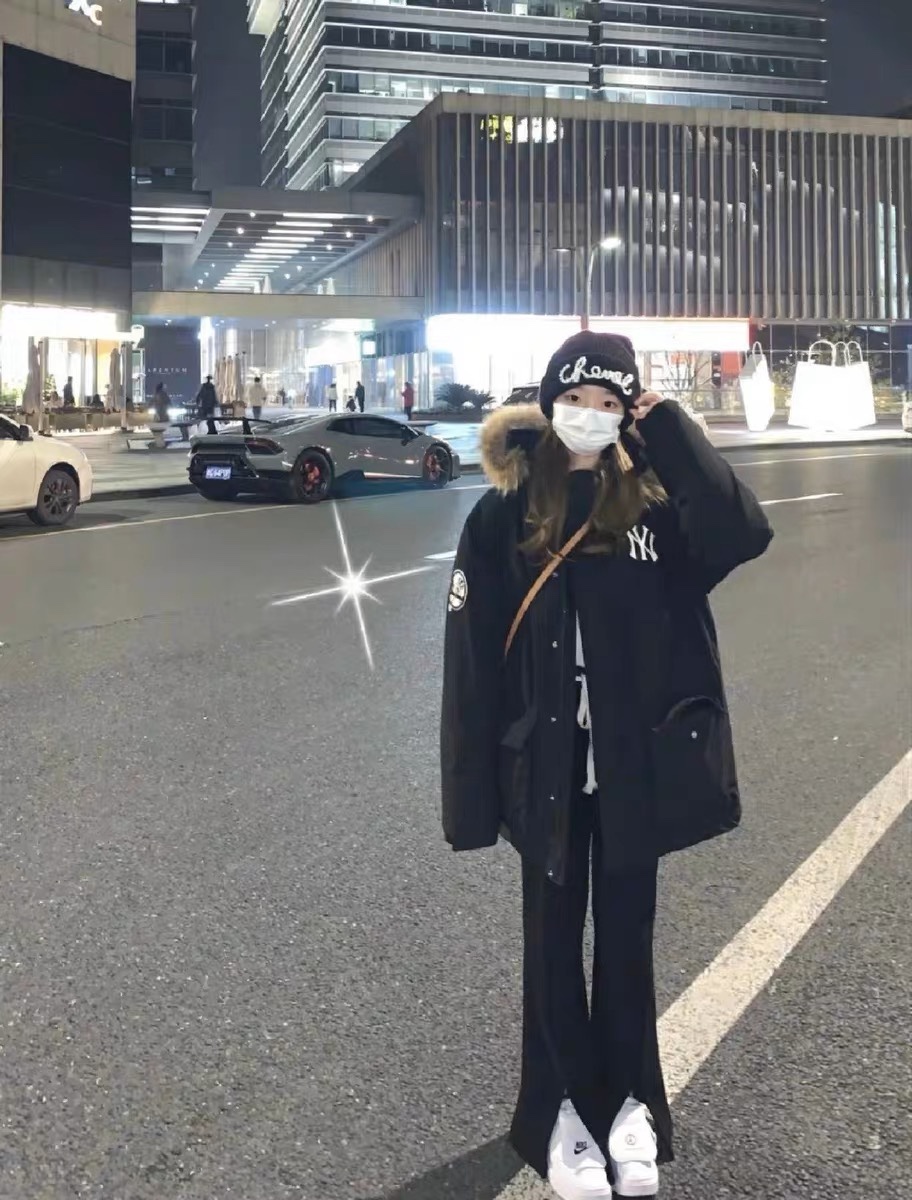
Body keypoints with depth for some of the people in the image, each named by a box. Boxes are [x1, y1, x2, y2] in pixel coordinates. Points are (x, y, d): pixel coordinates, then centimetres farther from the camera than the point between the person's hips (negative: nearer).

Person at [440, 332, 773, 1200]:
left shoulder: (655, 502, -2)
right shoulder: (504, 517, -6)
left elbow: (744, 533, -21)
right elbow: (472, 660, -7)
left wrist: (671, 434, -18)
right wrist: (472, 789, -9)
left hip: (636, 763, 1)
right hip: (547, 765, -1)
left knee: (626, 935, 15)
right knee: (553, 938, 12)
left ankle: (630, 1106, 33)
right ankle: (561, 1112, 29)